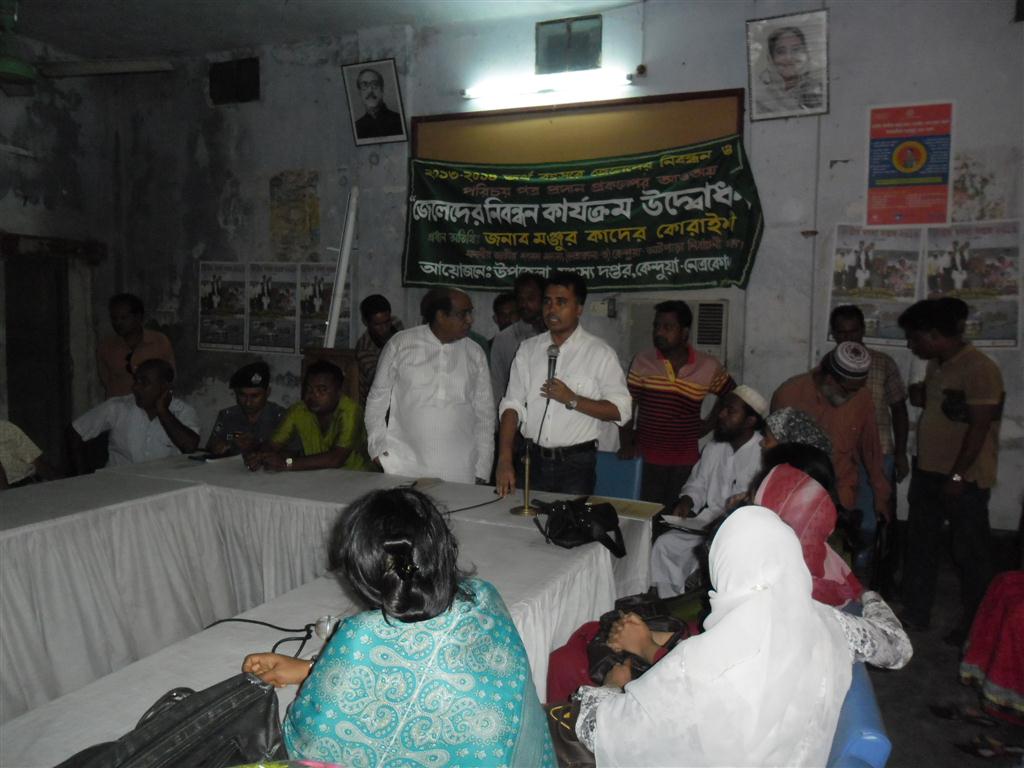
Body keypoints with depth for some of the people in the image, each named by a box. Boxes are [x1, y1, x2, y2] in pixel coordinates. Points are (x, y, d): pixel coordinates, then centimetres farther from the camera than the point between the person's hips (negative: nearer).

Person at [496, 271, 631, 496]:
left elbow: (620, 410, -6)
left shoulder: (600, 353, -4)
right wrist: (505, 460, -8)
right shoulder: (528, 349, 5)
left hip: (576, 463, -3)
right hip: (532, 460, 3)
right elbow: (512, 405, 1)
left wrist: (572, 400, -17)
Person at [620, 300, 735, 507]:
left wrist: (708, 425, 10)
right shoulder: (642, 362, 0)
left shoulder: (709, 367, 2)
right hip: (645, 459, -1)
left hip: (686, 462, 1)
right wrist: (627, 443, -7)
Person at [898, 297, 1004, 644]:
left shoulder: (979, 369, -17)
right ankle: (915, 613, 29)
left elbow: (980, 427, -19)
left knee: (969, 553, 6)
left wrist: (957, 476, -19)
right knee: (919, 545, 15)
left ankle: (974, 624, 22)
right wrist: (920, 396, 3)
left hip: (964, 479, -8)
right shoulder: (936, 366, 9)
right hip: (927, 473, 8)